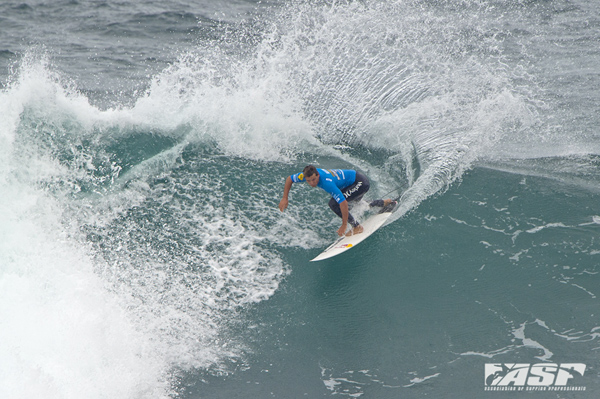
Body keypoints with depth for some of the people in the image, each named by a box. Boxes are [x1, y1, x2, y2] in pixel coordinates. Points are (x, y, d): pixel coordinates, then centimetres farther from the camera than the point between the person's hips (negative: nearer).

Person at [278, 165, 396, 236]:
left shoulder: (327, 182, -39)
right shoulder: (309, 174, -18)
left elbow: (343, 203, -40)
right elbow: (289, 179, -1)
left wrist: (344, 225, -35)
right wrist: (285, 198, -9)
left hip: (360, 182, -9)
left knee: (334, 203, -23)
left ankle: (357, 227, -9)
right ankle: (386, 203, 52)